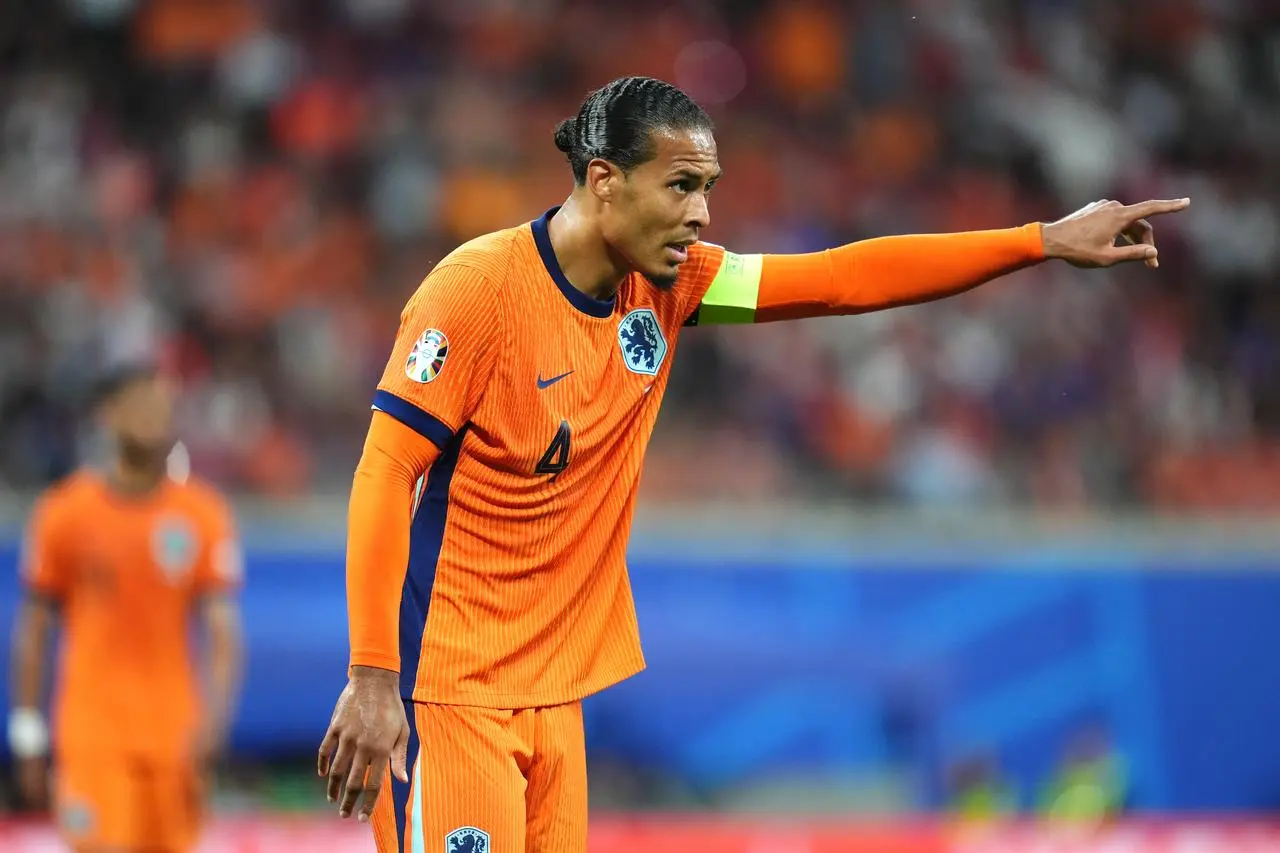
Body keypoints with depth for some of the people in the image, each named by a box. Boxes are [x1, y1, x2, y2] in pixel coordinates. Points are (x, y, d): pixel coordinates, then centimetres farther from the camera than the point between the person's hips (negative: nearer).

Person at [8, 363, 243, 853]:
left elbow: (224, 630, -4)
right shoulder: (65, 514, -2)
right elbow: (34, 628, 5)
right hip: (92, 734, -2)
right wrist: (27, 734, 3)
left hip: (174, 736, 2)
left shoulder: (204, 515, 1)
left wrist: (212, 716, -20)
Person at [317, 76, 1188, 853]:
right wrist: (371, 680, -21)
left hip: (553, 689, 7)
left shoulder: (668, 286, 5)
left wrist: (1046, 240, 2)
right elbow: (384, 473, -16)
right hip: (446, 688, -7)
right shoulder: (479, 288, -14)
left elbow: (843, 279, 7)